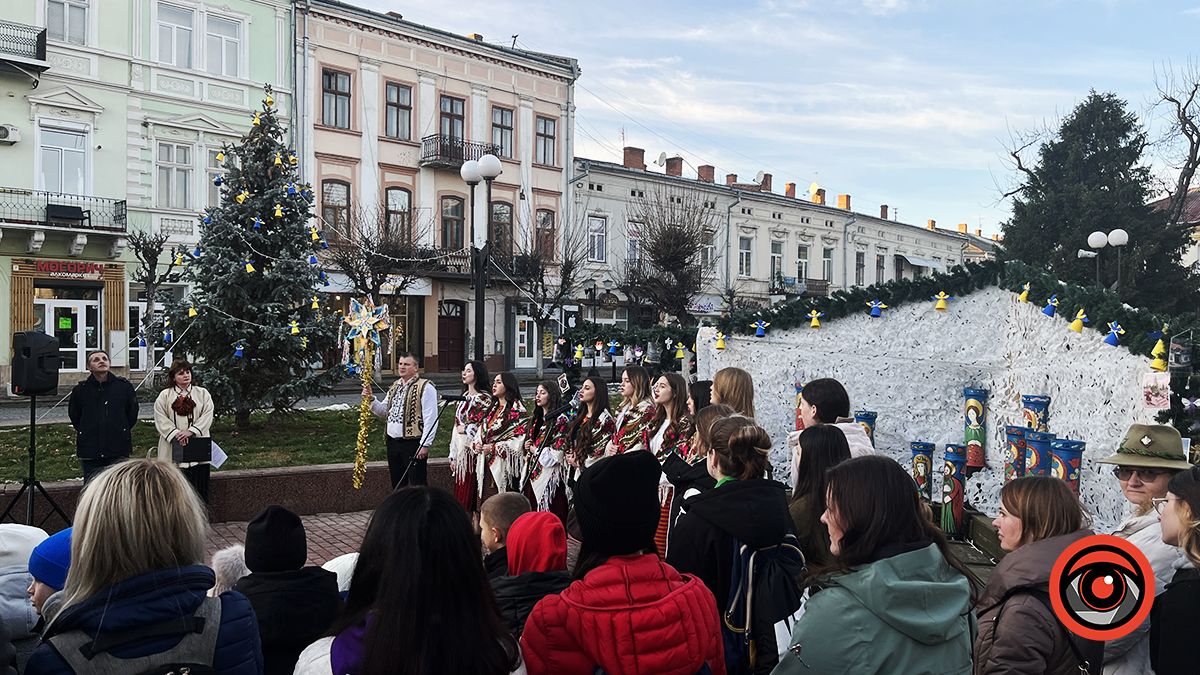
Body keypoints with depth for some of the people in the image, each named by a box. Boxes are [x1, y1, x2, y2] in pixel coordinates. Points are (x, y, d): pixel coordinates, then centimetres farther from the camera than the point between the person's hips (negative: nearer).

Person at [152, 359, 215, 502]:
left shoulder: (203, 393, 9)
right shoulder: (164, 396, 7)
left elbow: (207, 415, -1)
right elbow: (161, 419, -1)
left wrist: (191, 431, -14)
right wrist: (175, 434, -14)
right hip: (173, 451, -1)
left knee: (200, 488, 2)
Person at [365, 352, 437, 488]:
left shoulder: (425, 387, -10)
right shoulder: (395, 386, 16)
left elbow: (430, 419, -14)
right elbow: (384, 411, 20)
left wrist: (425, 444, -18)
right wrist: (371, 398, 3)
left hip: (413, 443, -8)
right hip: (393, 442, 8)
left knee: (417, 485, -3)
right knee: (397, 485, 17)